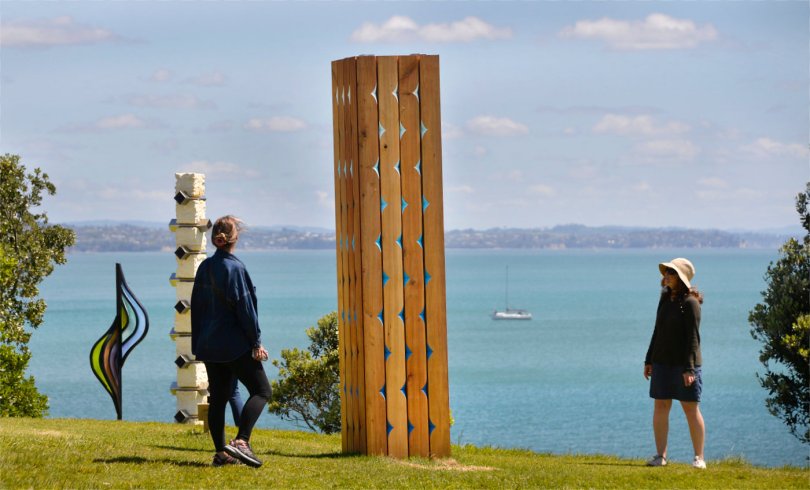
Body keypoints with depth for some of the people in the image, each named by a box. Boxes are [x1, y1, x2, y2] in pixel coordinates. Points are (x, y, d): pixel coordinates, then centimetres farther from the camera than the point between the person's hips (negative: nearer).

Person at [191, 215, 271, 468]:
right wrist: (256, 342, -10)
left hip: (209, 344, 7)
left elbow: (196, 307, 14)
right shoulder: (234, 267, -13)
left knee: (218, 397, 10)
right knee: (261, 390, -2)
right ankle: (241, 442, -18)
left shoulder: (204, 267, 9)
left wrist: (198, 345, 20)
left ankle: (221, 452, 9)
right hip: (235, 343, -7)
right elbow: (245, 307, -15)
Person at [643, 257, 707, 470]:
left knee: (691, 409, -2)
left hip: (684, 363, -7)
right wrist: (649, 360, 16)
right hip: (662, 362, 7)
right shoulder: (665, 299, 10)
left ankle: (699, 458, 4)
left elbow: (693, 337, -14)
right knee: (660, 407, 5)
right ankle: (660, 455, 9)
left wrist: (689, 368, -19)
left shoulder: (690, 303, -11)